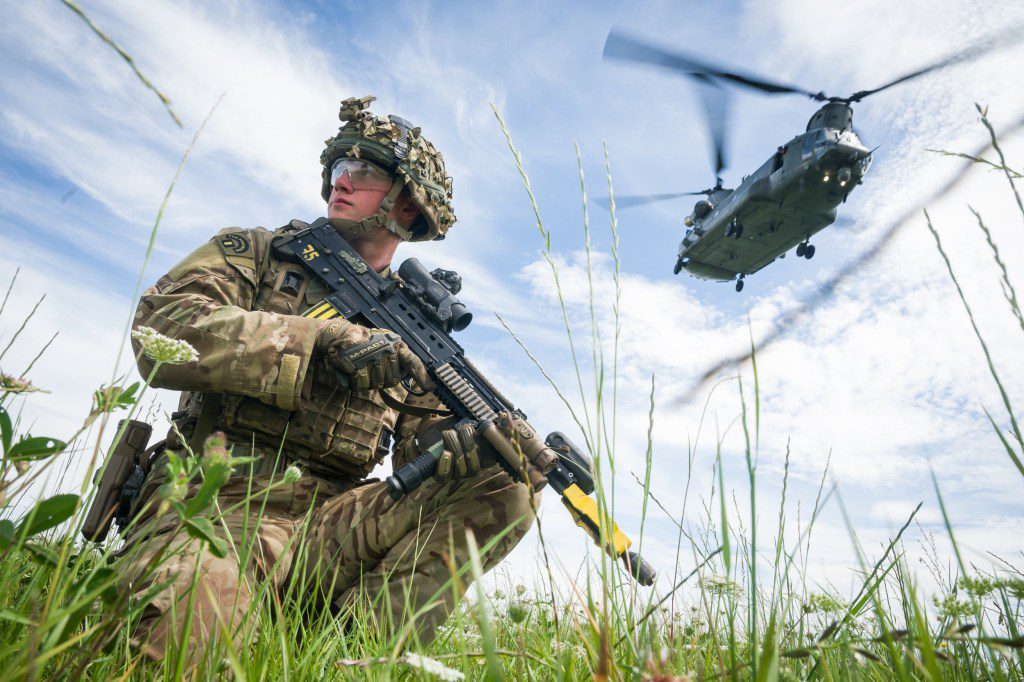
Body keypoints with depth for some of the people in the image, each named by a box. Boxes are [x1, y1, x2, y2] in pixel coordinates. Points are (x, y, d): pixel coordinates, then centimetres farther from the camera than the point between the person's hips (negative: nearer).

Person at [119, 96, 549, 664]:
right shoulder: (255, 252, 11)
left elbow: (427, 449, 9)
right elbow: (161, 325, -8)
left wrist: (482, 444, -16)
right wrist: (325, 338, -19)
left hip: (328, 522, 4)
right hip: (215, 501, -3)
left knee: (506, 492, -16)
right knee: (191, 627, -38)